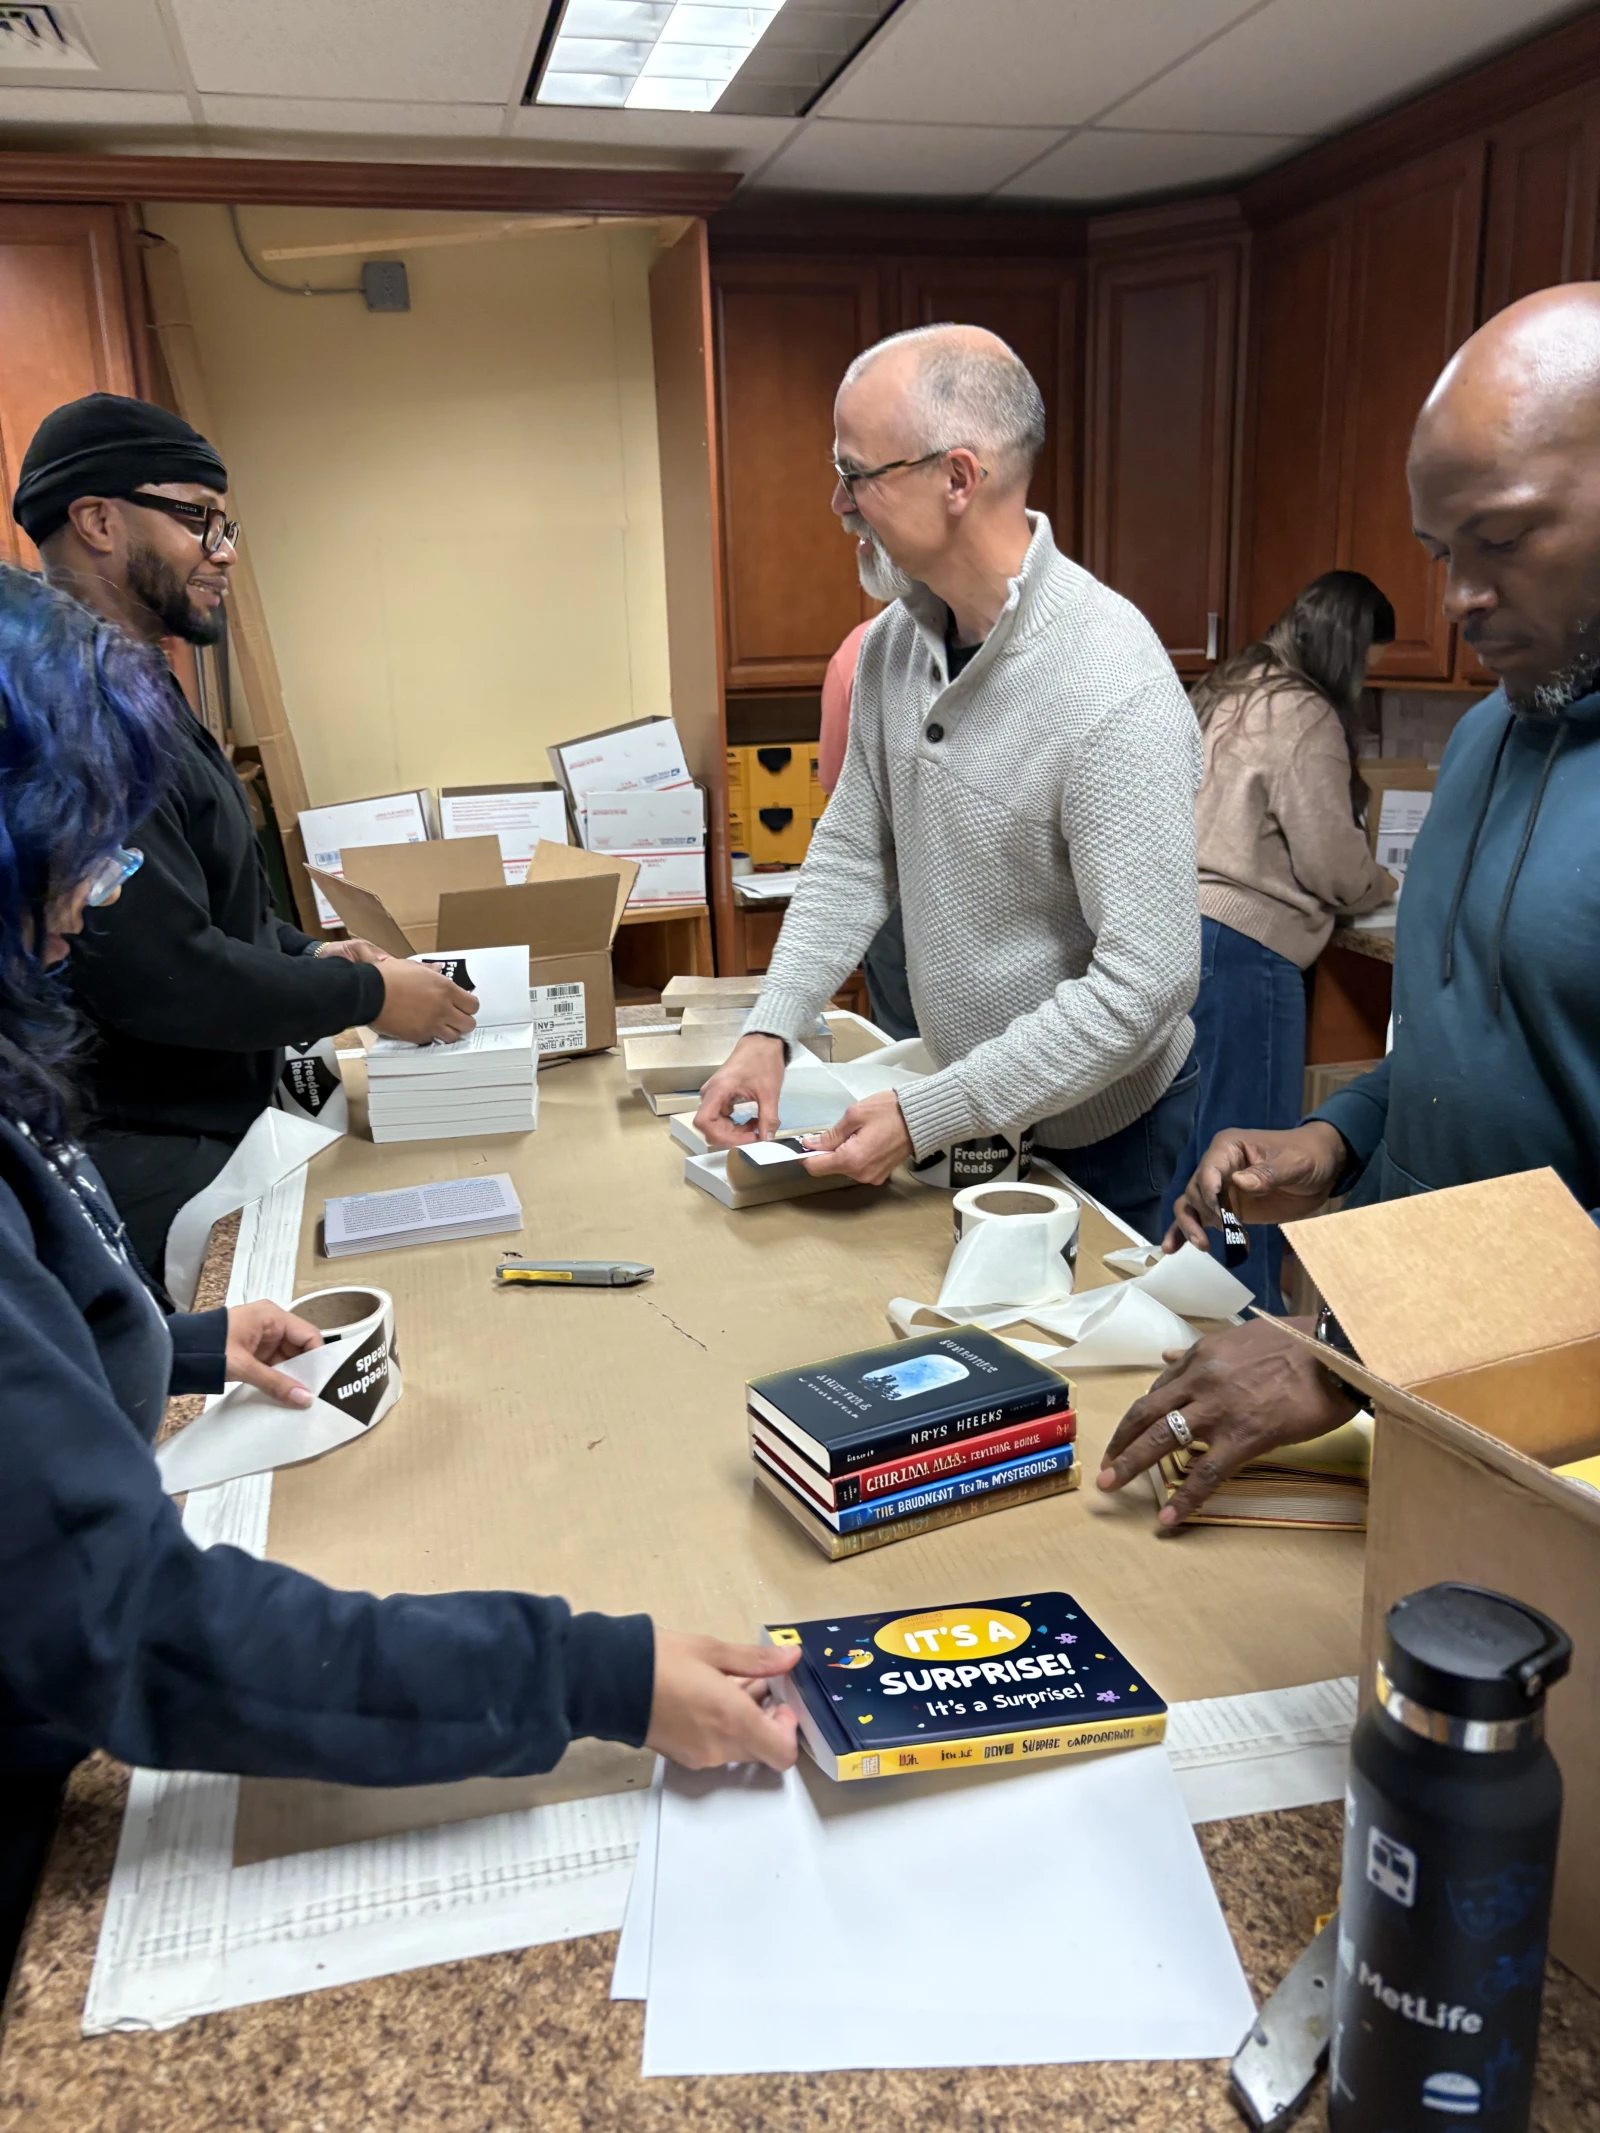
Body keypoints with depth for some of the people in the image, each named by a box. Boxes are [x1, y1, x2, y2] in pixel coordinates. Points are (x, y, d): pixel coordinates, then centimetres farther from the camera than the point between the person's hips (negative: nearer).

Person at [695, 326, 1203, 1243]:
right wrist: (770, 1031, -9)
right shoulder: (896, 637, -4)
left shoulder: (1116, 693, -29)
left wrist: (927, 1120, -27)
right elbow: (853, 855, 4)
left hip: (1102, 1130, -7)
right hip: (968, 1107, 7)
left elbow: (1147, 977, -30)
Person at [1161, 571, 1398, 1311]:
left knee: (1191, 1139, 16)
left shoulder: (1227, 692, 18)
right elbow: (1330, 861, -9)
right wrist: (1381, 887, 12)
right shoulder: (1304, 714, -10)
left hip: (1180, 923, 9)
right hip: (1241, 947, -9)